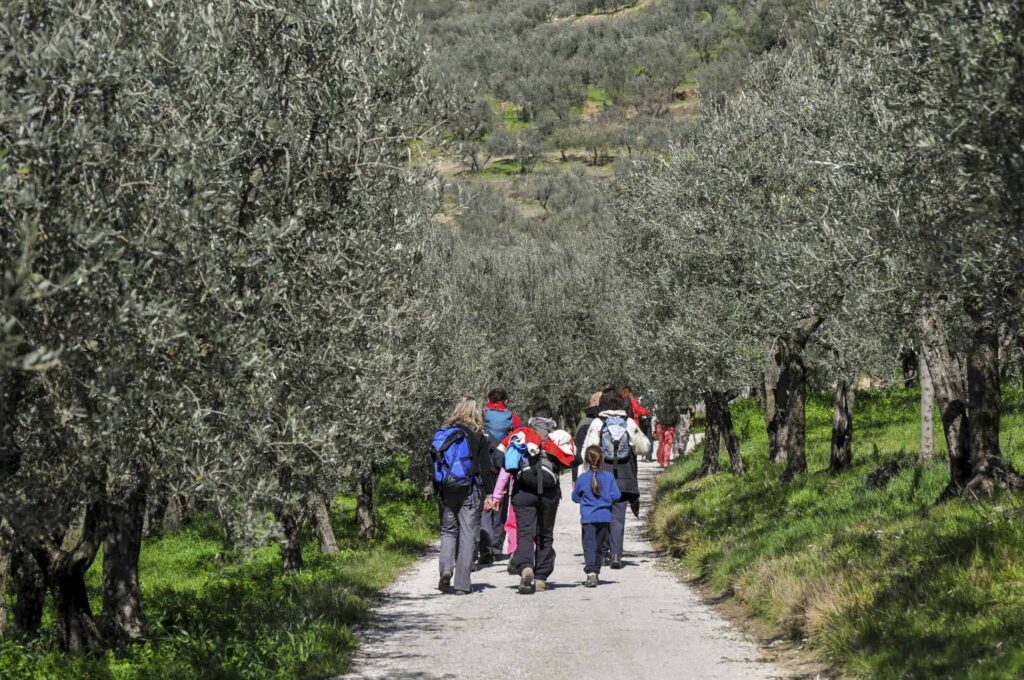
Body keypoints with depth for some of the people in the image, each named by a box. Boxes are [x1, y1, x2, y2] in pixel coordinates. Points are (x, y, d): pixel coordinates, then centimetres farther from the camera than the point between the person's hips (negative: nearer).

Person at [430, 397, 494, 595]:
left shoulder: (441, 434, 5)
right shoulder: (478, 437, -4)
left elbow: (433, 464, 6)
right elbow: (486, 467, -7)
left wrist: (437, 492, 12)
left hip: (445, 491, 3)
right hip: (469, 491, -3)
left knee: (448, 531, 16)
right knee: (467, 534, 4)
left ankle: (445, 566, -10)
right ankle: (462, 584, 2)